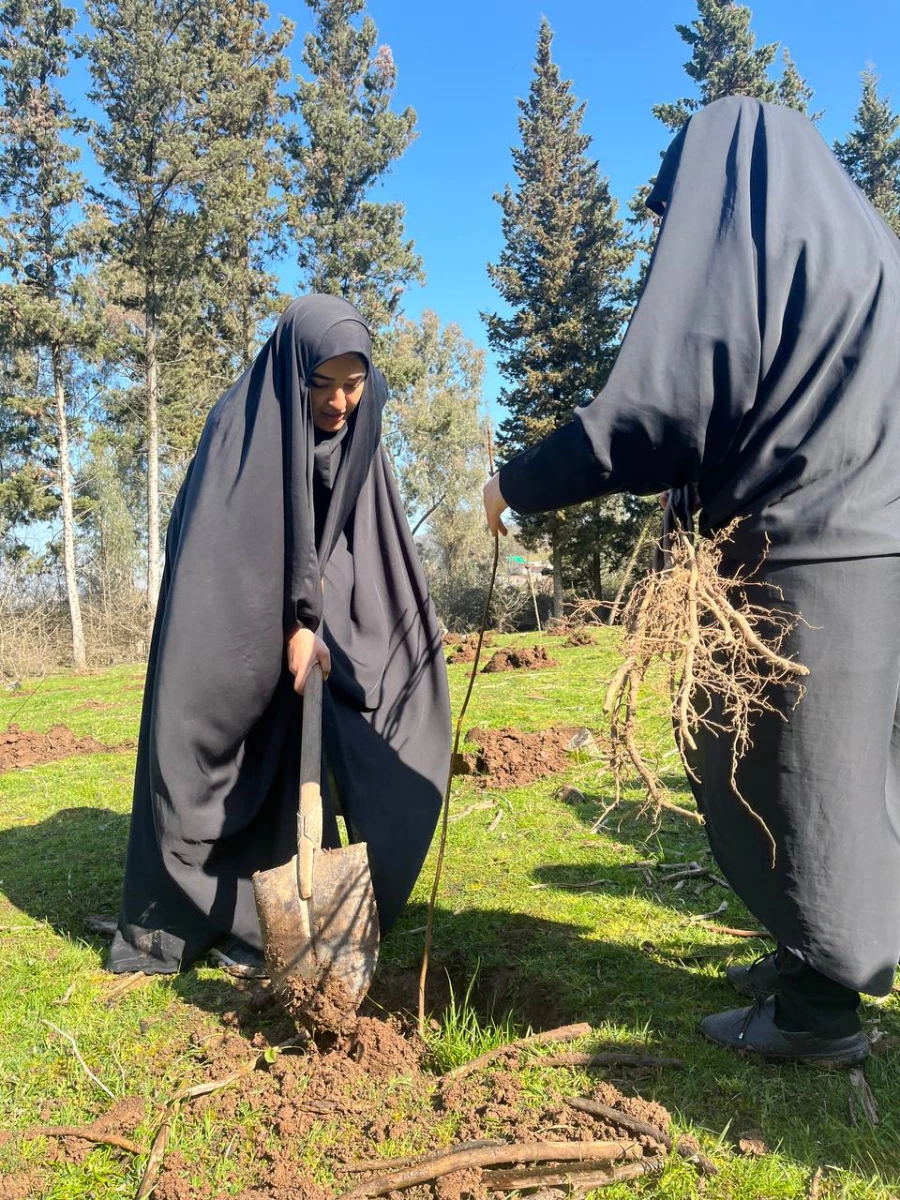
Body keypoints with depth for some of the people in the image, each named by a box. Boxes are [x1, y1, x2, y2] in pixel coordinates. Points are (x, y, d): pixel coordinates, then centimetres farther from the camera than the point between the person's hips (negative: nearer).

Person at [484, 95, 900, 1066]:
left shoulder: (734, 241, -8)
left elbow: (654, 410, -18)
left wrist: (519, 485, -8)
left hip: (792, 566, -9)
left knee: (790, 778, 1)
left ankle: (820, 1009, 15)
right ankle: (818, 958, 30)